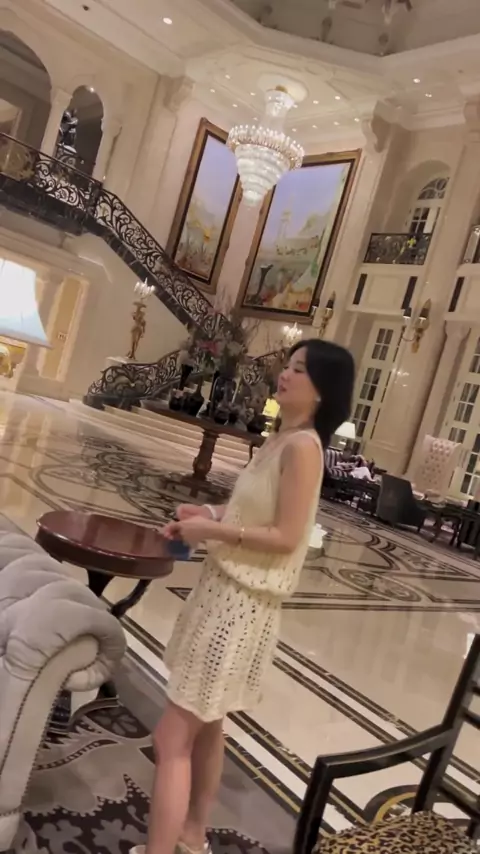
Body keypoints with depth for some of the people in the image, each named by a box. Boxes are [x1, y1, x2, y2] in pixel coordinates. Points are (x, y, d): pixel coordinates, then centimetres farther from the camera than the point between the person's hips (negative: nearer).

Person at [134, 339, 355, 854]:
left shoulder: (302, 446, -20)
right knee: (205, 726, 24)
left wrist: (212, 530, -17)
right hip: (226, 591, 10)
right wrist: (208, 515, 4)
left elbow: (285, 537, -23)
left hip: (243, 604, -10)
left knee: (172, 738, -3)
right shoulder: (283, 439, 8)